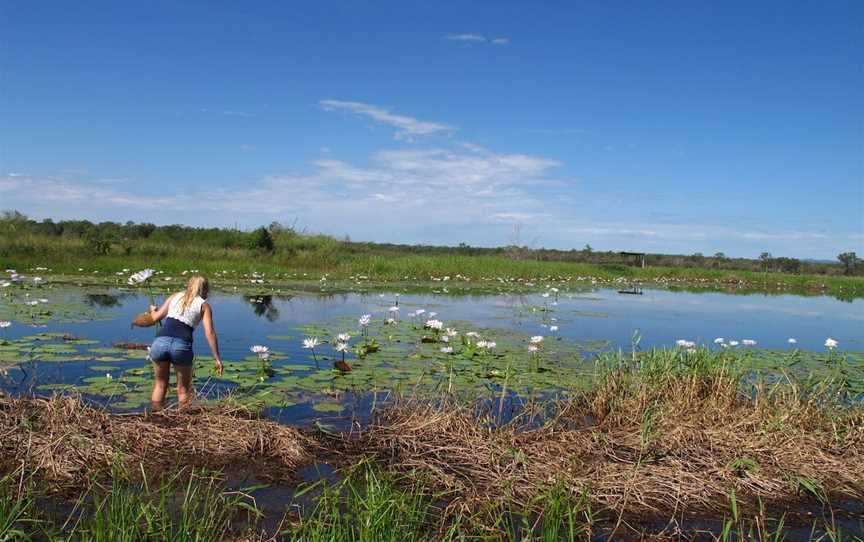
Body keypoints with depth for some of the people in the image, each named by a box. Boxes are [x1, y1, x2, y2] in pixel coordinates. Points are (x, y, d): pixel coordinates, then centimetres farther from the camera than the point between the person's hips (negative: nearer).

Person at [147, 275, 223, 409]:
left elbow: (156, 317, 23)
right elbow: (209, 333, 4)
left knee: (160, 384, 23)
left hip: (160, 341, 3)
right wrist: (217, 358, 4)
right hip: (181, 345, -2)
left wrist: (152, 310, 46)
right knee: (183, 388, 18)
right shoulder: (204, 305, 14)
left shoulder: (175, 296, 21)